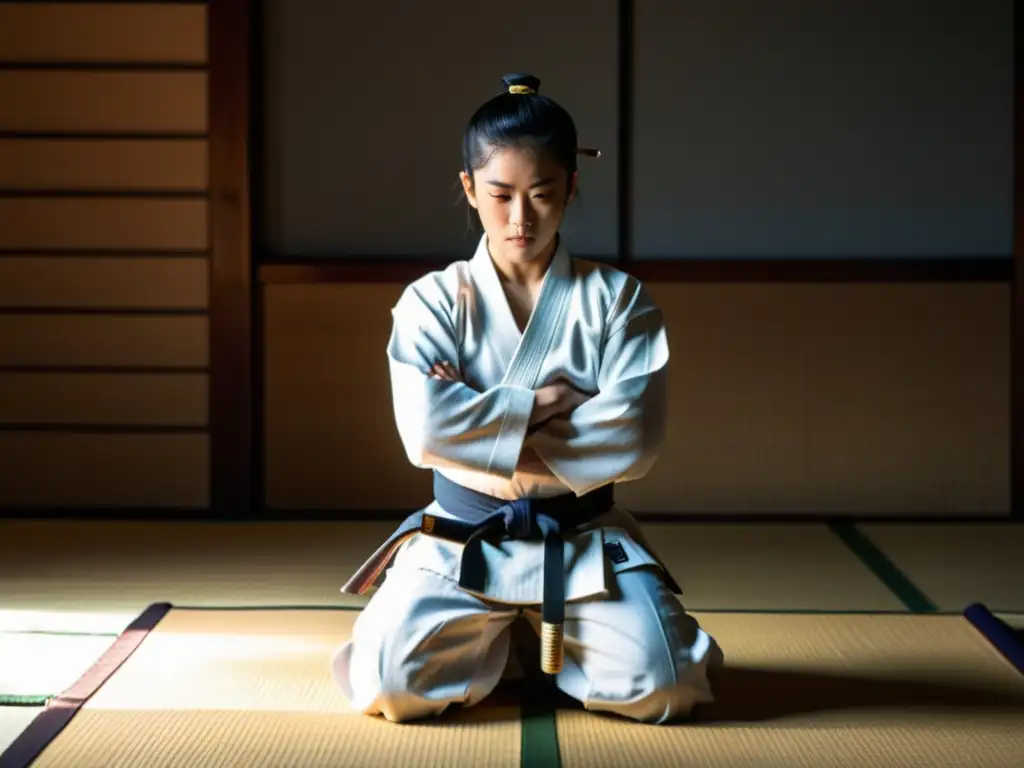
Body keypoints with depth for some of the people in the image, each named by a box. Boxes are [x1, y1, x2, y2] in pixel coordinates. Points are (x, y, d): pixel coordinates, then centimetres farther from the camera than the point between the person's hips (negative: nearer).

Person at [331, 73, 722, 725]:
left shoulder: (616, 300, -1)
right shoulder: (433, 302, -2)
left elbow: (633, 438, -13)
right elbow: (427, 428, -17)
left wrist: (489, 438, -15)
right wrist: (542, 404, -16)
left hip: (584, 539, 1)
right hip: (461, 541, 0)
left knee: (662, 687, -19)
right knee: (389, 684, -22)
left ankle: (547, 645, 16)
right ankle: (495, 644, 14)